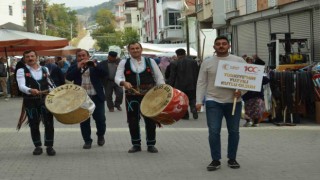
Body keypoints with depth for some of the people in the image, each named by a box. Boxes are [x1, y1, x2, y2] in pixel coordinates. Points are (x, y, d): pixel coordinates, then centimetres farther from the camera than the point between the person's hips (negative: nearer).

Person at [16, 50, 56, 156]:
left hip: (45, 99, 2)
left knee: (49, 123, -4)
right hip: (30, 101, -2)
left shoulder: (45, 69, 11)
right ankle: (38, 146, 18)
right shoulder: (21, 71, -1)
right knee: (34, 125, 5)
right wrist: (30, 90, -35)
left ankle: (49, 146, 6)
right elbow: (21, 86, -16)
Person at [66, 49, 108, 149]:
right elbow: (69, 77, -9)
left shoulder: (95, 66, 7)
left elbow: (105, 75, -7)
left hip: (96, 97, 0)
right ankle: (87, 140, 13)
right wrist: (78, 67, -14)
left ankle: (101, 136, 28)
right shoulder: (73, 68, 8)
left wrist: (95, 65, -17)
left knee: (100, 119, 4)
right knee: (84, 120, 3)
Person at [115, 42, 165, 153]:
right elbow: (117, 77, -4)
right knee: (132, 121, 4)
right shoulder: (124, 63, 6)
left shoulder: (150, 62, 6)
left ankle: (151, 144, 16)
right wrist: (123, 83, -27)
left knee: (150, 121, 3)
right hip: (132, 96, 0)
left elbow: (159, 78, 8)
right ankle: (136, 144, 18)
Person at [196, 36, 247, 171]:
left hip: (234, 101, 1)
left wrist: (241, 91, -15)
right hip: (213, 101, -1)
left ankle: (232, 159, 20)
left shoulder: (239, 61, 2)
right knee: (214, 131, -5)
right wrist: (199, 101, -4)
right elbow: (201, 83, 4)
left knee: (234, 131, 7)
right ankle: (215, 160, 4)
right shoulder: (207, 62, 4)